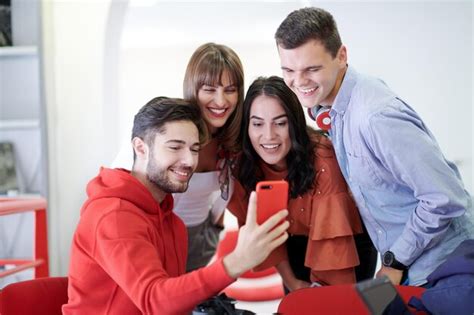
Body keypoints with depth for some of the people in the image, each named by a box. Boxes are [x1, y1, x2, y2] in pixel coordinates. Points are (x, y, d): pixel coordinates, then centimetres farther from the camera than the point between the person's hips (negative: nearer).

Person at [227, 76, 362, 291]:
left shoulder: (321, 159, -34)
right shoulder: (244, 164, -20)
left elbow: (332, 239, -31)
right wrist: (291, 281, -8)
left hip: (346, 243, -3)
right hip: (296, 243, 3)